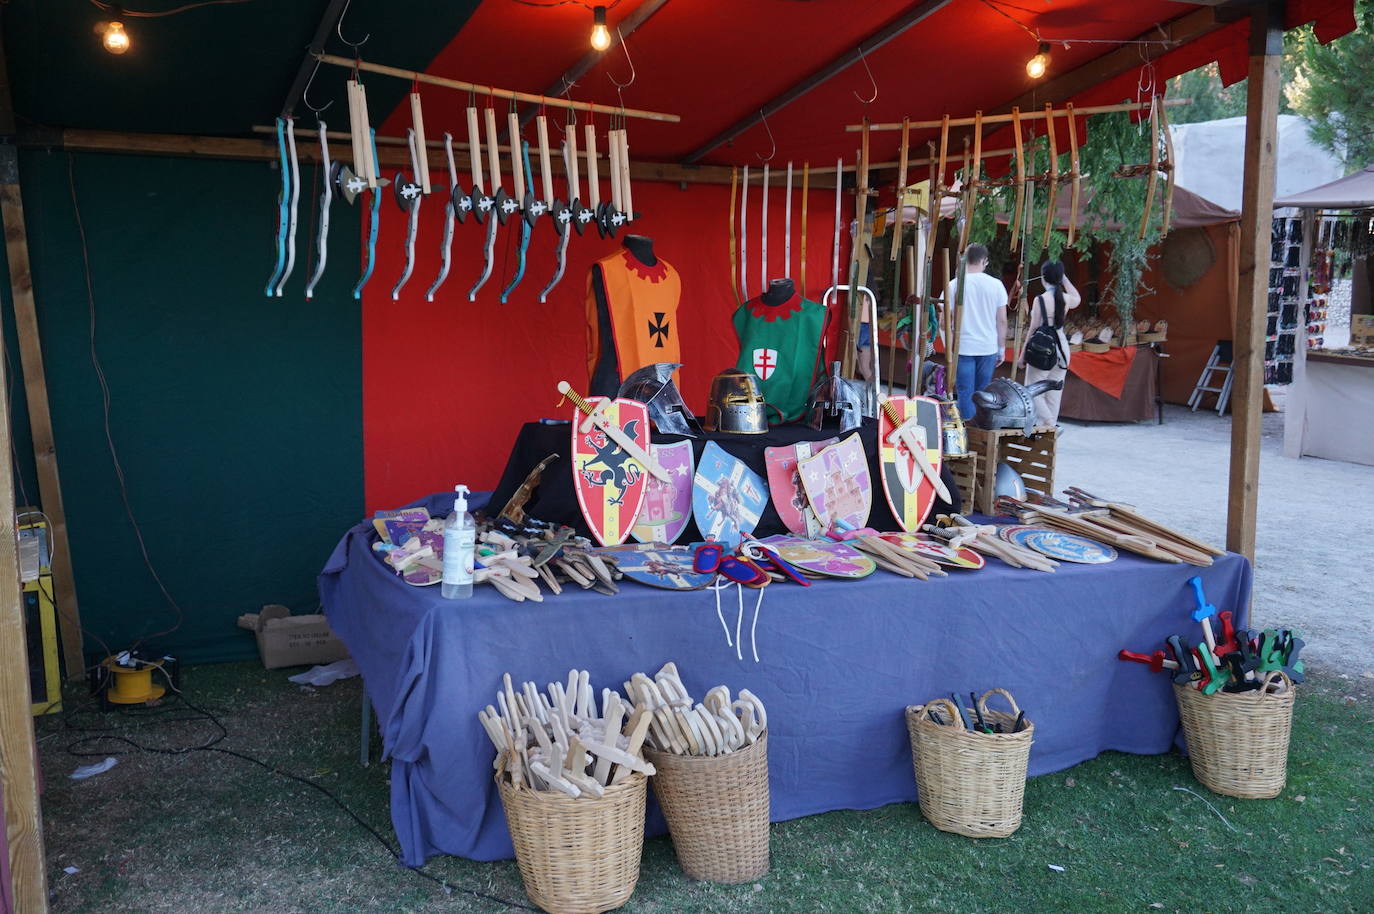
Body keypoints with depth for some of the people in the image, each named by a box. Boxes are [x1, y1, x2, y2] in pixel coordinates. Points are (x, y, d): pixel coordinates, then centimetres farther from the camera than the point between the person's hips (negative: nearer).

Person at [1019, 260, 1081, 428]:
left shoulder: (1040, 300, -14)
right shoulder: (1066, 299, 2)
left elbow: (1033, 329, -11)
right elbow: (1077, 298, 29)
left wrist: (1022, 354, -3)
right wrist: (1065, 280, 25)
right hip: (1062, 348, 6)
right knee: (1054, 392, 12)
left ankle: (1049, 422, -17)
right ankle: (1052, 425, 16)